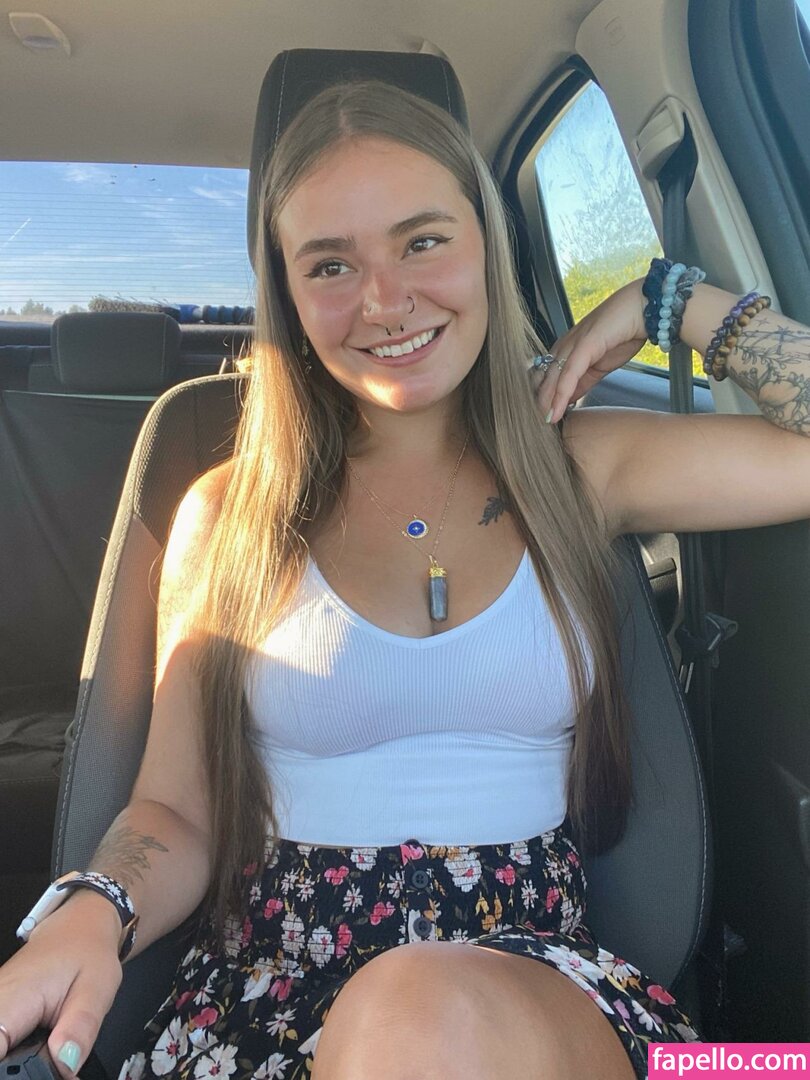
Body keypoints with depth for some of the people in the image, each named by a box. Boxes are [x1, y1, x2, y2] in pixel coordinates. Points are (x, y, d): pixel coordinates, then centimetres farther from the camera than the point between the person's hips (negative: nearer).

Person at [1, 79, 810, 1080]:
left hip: (535, 991, 1)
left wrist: (665, 300, 1)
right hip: (266, 988, 0)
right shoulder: (229, 513, 3)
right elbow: (174, 813, 4)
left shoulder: (581, 469, 5)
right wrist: (93, 914, -18)